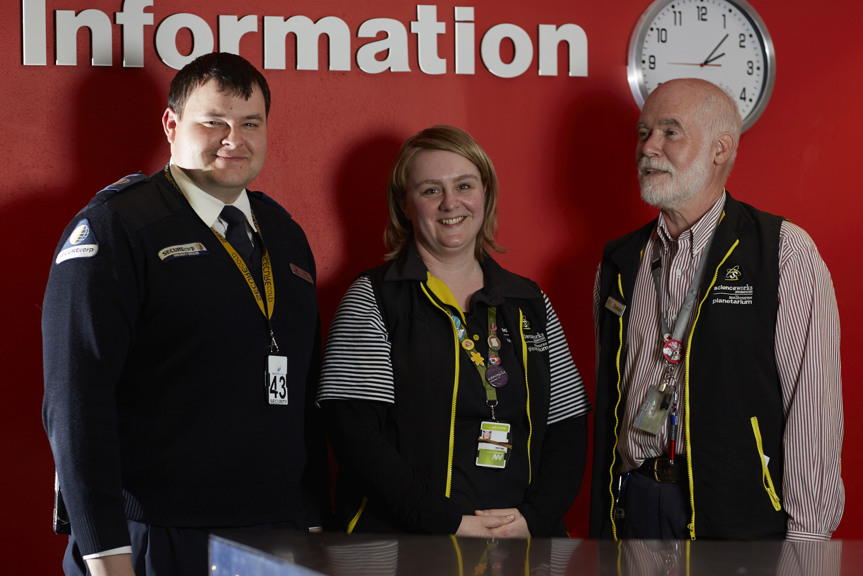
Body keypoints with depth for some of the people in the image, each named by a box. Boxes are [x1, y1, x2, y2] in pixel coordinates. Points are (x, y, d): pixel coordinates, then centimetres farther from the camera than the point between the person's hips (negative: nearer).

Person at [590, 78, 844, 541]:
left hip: (740, 519, -4)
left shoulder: (785, 252, -5)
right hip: (634, 504, 5)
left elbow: (814, 405, -9)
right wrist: (601, 528, 11)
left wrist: (806, 542, -13)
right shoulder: (619, 263, 11)